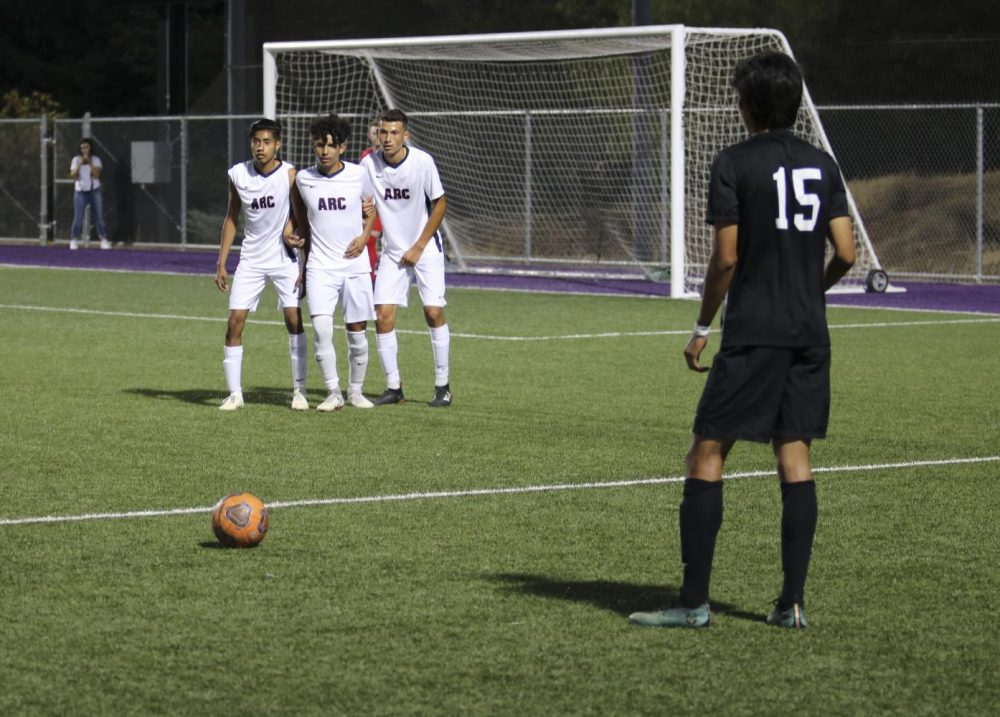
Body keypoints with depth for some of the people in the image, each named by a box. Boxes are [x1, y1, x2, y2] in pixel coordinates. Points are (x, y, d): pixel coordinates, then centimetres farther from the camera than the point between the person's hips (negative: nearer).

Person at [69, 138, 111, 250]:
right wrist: (80, 164, -16)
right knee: (78, 217, -7)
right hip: (80, 191, -1)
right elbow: (72, 176, -6)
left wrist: (89, 162, -16)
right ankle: (74, 240, 0)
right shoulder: (76, 160, 3)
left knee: (99, 216, 2)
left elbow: (97, 175, -10)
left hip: (94, 191, 1)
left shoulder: (96, 160, 3)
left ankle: (104, 240, 7)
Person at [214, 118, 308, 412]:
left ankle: (299, 390, -1)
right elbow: (232, 217, 10)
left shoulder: (289, 174, -11)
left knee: (294, 319, -10)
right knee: (235, 321, -5)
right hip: (251, 258, 3)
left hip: (285, 258, -3)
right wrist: (221, 263, 8)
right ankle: (235, 393, 1)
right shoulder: (238, 174, -1)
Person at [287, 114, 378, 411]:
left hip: (355, 264, 0)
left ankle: (356, 390, 22)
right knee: (321, 328, -16)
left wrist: (364, 236, -2)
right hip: (320, 266, 0)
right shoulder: (303, 179, 1)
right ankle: (333, 393, -9)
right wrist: (304, 263, 15)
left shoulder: (358, 175, -3)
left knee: (357, 332, 5)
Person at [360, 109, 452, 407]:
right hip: (392, 251, 3)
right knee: (383, 315, -6)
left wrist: (418, 247, -9)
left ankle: (442, 386, 3)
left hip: (426, 249, -3)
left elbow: (440, 204, -6)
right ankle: (393, 388, 4)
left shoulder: (422, 162, -15)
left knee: (434, 312, -10)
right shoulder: (369, 164, -8)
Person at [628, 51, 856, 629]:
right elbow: (846, 253, 5)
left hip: (753, 335, -5)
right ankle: (793, 601, 5)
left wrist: (702, 328, 0)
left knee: (708, 456, -1)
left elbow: (726, 258, -10)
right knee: (795, 454, 8)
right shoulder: (823, 165, 8)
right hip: (810, 333, 6)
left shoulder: (735, 164, -7)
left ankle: (695, 601, -3)